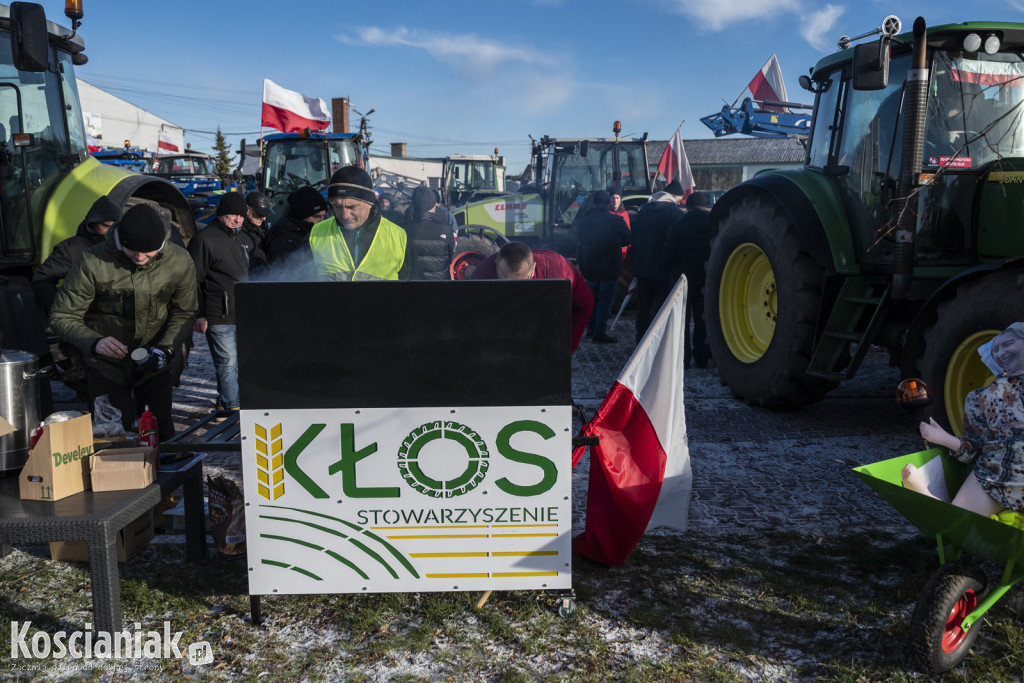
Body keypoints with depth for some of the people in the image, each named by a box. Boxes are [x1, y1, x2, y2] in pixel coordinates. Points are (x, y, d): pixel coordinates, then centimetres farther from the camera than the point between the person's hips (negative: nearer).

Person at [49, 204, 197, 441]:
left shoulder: (179, 261, -12)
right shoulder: (93, 262, -20)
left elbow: (184, 313, 0)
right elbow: (62, 316, -13)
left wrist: (166, 348, -17)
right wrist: (94, 342, -32)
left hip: (155, 365, 2)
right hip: (107, 366, -1)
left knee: (162, 434, 7)